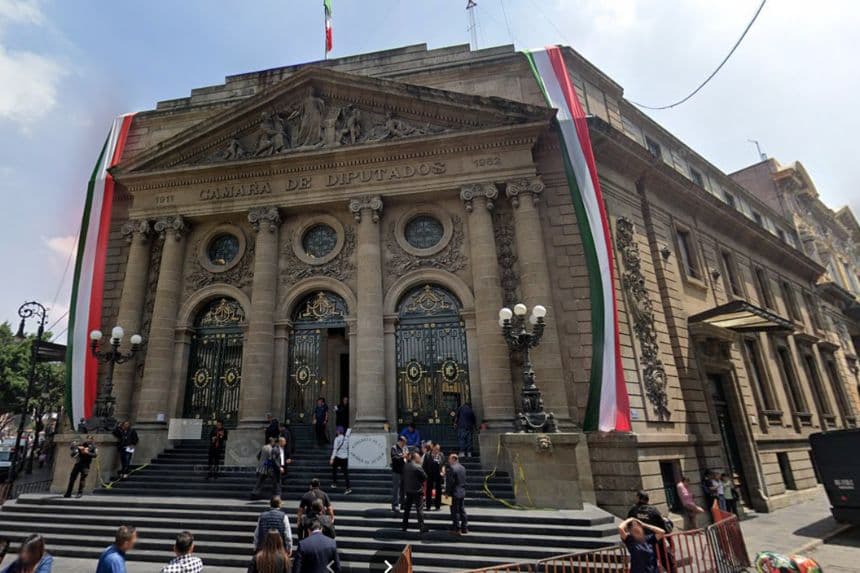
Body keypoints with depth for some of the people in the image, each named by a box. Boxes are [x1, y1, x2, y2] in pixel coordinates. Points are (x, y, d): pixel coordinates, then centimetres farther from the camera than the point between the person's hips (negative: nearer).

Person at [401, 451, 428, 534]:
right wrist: (421, 481, 2)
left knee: (407, 508, 17)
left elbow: (403, 477, 7)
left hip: (407, 490, 6)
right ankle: (421, 528, 4)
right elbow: (425, 477, -16)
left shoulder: (405, 466, 0)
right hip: (417, 491, -6)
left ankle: (405, 526, 25)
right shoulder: (418, 467, -20)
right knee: (420, 510, 2)